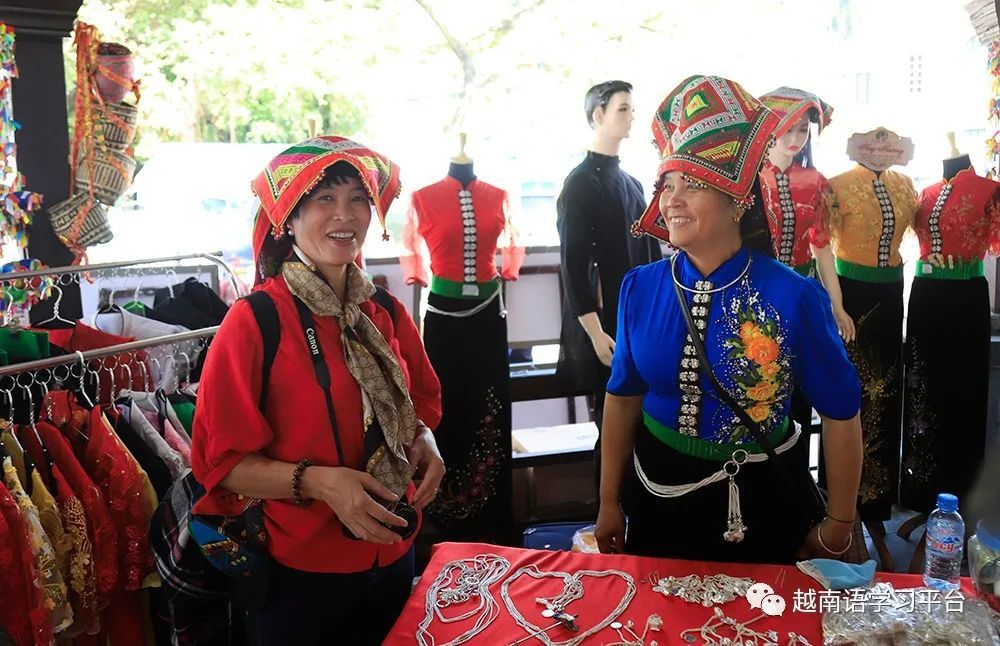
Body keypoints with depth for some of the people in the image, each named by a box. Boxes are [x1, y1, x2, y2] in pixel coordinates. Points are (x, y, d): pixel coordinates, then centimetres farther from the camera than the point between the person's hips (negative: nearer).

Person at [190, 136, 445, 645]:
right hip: (297, 576, -5)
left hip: (392, 560, 5)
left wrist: (424, 441, -7)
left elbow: (421, 403, 14)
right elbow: (224, 462, -13)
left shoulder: (387, 315, 0)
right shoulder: (254, 322, -16)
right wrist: (318, 480, -26)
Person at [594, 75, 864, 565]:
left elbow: (839, 411, -8)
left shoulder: (795, 298, -19)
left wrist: (838, 525, -1)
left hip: (757, 501, -3)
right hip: (657, 491, 3)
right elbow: (622, 396, 3)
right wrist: (609, 502, 8)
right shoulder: (640, 288, -8)